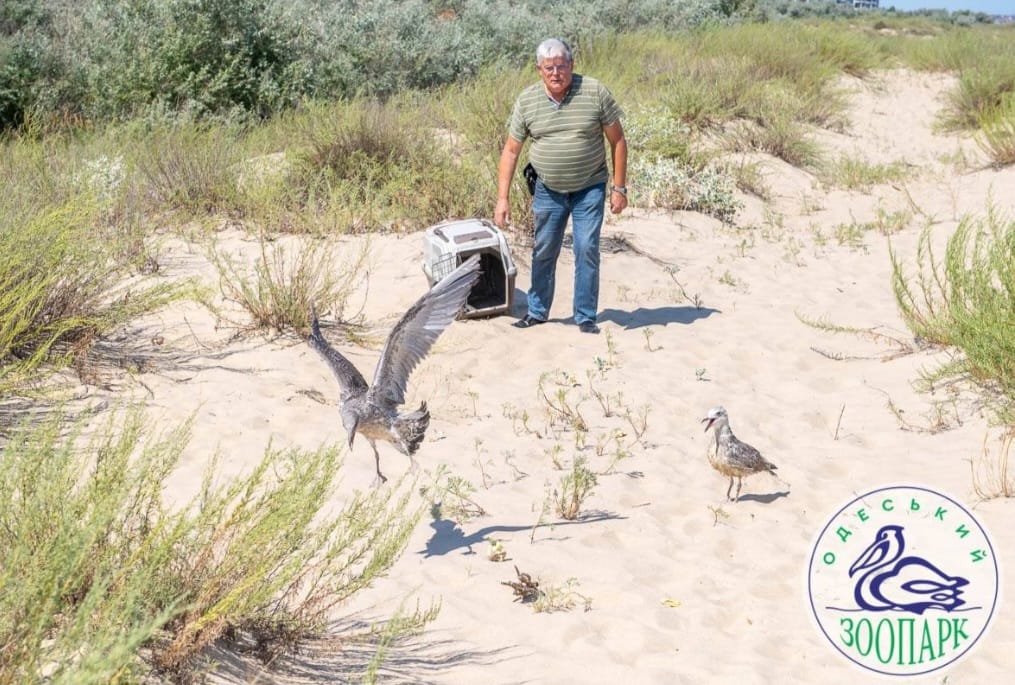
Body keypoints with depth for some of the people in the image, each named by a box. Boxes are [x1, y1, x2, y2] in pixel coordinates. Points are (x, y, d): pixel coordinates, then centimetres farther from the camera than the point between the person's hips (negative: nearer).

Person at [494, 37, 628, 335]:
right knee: (543, 251, 11)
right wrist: (502, 198, -6)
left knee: (587, 250, -5)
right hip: (548, 190, 2)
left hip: (590, 189, -2)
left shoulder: (595, 93, -11)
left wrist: (619, 188, -7)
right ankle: (537, 312, 26)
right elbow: (510, 151, -1)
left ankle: (586, 316, 8)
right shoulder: (527, 100, -5)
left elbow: (617, 141, -5)